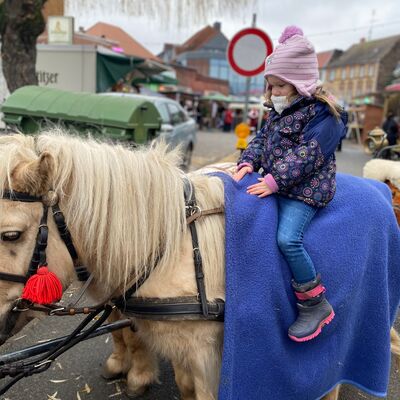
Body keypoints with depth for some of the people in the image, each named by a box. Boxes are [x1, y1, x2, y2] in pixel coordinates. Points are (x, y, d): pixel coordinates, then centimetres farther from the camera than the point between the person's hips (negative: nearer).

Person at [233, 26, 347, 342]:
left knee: (288, 238, -25)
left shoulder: (322, 113, -12)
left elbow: (307, 155, -21)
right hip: (274, 185, 9)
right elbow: (262, 139, 16)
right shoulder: (279, 112, 14)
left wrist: (275, 181, -25)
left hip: (304, 189, -9)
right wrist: (249, 162, -3)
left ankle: (316, 305, -7)